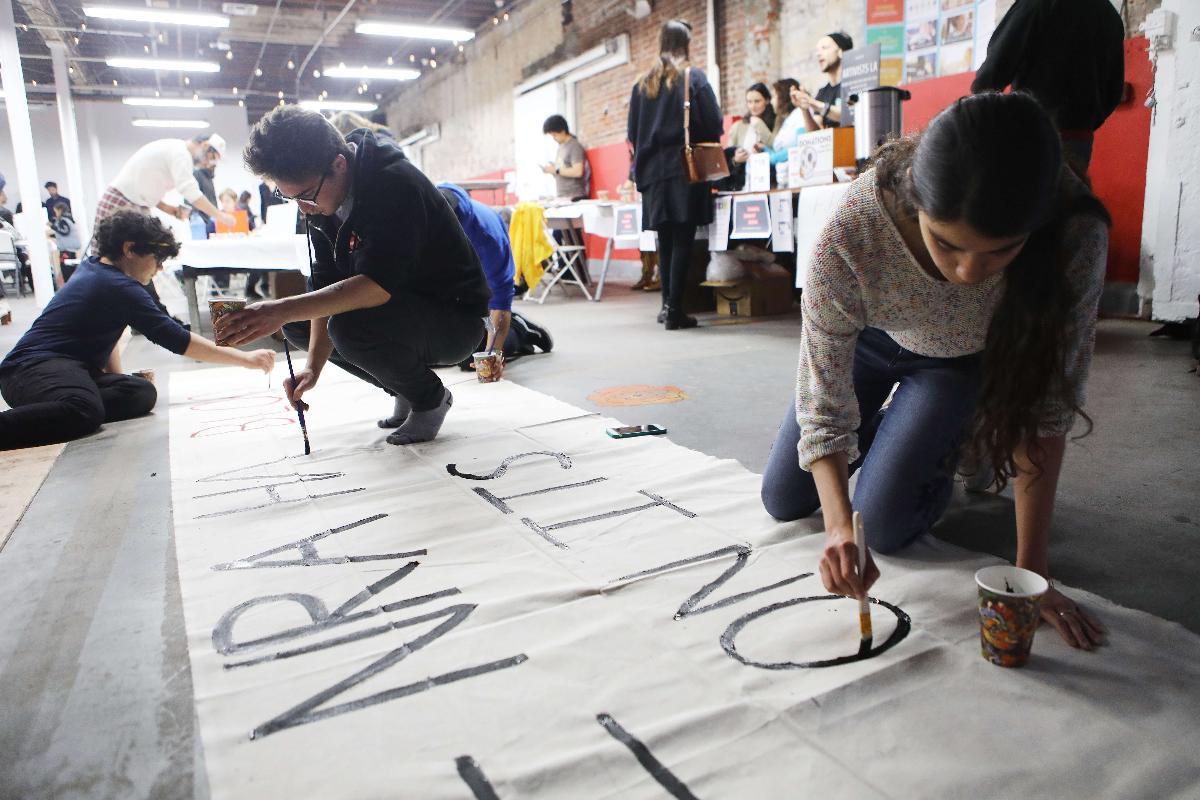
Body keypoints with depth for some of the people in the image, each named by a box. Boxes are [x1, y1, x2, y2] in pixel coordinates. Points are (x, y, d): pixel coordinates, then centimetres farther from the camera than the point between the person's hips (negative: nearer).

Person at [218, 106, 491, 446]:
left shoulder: (395, 184, -27)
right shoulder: (322, 199, -1)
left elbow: (378, 284, -37)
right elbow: (329, 287, -2)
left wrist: (283, 309, -40)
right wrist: (314, 366, -13)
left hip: (457, 318, -9)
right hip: (402, 308, 9)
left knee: (352, 326, -33)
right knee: (297, 324, 2)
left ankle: (431, 398, -4)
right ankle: (406, 392, 10)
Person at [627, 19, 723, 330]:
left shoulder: (643, 83, 11)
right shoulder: (694, 77, -1)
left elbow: (633, 131, 10)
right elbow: (713, 125, -4)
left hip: (653, 172, 4)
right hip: (686, 170, -4)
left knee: (665, 241, 13)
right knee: (683, 241, -4)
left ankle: (668, 304, 16)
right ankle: (674, 310, -7)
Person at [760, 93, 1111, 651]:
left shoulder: (1074, 237, -38)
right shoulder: (852, 230, -42)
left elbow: (1048, 407, -29)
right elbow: (822, 401, -32)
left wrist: (1031, 572, -28)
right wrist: (838, 526, -45)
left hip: (966, 359, 0)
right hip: (869, 339, 1)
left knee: (885, 523, -10)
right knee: (783, 501, 7)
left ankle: (948, 446, 20)